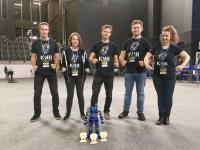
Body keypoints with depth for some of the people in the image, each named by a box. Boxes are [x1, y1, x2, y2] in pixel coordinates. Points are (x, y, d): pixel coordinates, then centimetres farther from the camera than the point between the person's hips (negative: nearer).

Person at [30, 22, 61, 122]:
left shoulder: (53, 43, 5)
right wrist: (33, 66, -7)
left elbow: (57, 56, 8)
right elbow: (33, 56, 9)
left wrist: (55, 64, -9)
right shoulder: (35, 43, 4)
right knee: (37, 93, 4)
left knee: (54, 93, 4)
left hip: (51, 72, 0)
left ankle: (56, 112, 21)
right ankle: (37, 113, 21)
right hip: (39, 72, 0)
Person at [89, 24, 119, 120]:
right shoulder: (96, 45, 6)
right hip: (98, 74, -1)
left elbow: (116, 58, 10)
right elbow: (90, 57, 3)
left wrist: (116, 64, -13)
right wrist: (92, 60, -20)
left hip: (109, 74, 1)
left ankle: (106, 111, 25)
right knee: (95, 93, -5)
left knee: (109, 94, 9)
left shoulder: (113, 45, 6)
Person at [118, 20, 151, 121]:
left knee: (140, 92, 6)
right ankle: (125, 111, 22)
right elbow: (121, 55, 17)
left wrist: (146, 63, -12)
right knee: (128, 92, 10)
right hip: (129, 71, 3)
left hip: (141, 72, -2)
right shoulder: (127, 42, 12)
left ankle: (140, 112, 18)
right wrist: (122, 62, 2)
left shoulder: (145, 41, 3)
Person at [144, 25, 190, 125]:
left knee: (168, 97, 5)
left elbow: (187, 56, -2)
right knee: (160, 96, 9)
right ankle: (161, 116, 21)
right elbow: (147, 56, 5)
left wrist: (182, 65, -17)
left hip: (170, 77, -2)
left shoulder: (174, 48, -3)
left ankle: (167, 117, 21)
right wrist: (147, 64, -13)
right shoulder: (156, 47, 4)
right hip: (157, 76, 2)